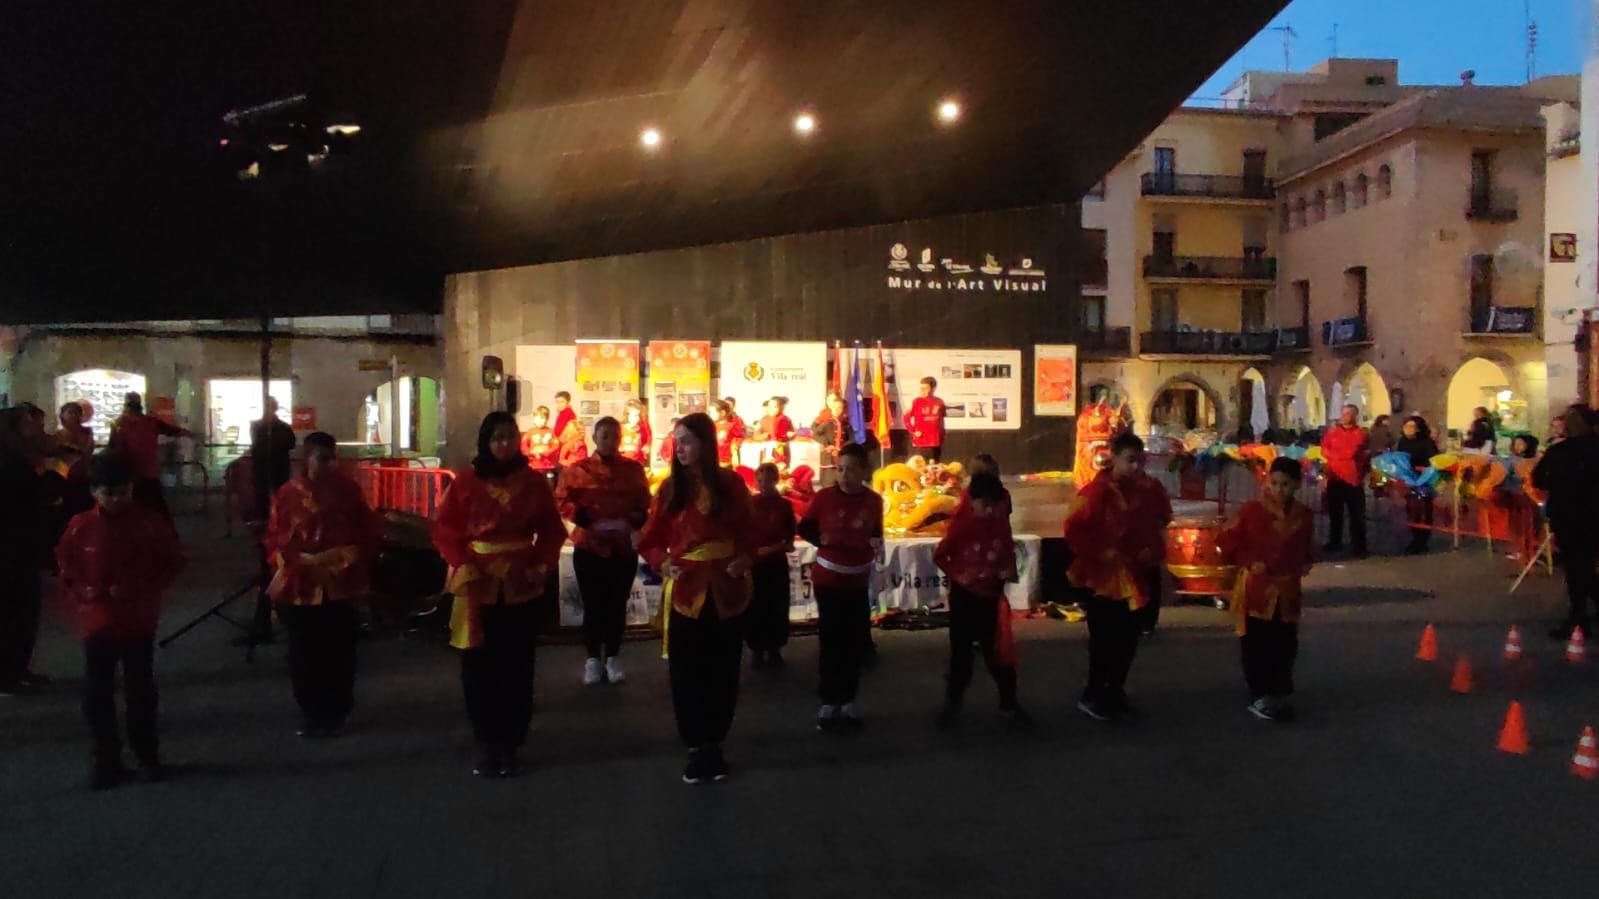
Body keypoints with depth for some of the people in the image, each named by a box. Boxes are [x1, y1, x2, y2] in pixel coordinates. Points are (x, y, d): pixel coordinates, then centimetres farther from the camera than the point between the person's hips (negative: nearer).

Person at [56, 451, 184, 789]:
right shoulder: (80, 527, -4)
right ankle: (106, 760, 17)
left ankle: (147, 755, 25)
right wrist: (81, 595, -11)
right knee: (96, 694, 4)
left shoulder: (151, 522, -7)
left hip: (139, 622, -1)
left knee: (141, 689, 11)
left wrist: (146, 588, -13)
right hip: (97, 623, 1)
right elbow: (66, 569, 7)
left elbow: (172, 564, 0)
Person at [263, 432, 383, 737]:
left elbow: (368, 530, 7)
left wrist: (355, 563, -4)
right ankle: (310, 714, 19)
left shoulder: (349, 489, 3)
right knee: (304, 653, 5)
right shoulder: (288, 493, -1)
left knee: (339, 651, 3)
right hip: (300, 584, 0)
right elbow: (275, 538, 0)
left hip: (339, 584, 0)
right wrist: (302, 559, -14)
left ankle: (336, 714, 16)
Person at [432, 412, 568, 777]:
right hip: (477, 583, -1)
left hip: (520, 583, 1)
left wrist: (542, 565, -8)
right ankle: (486, 744, 17)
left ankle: (510, 744, 17)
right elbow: (444, 528, -2)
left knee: (517, 664, 6)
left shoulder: (534, 482, 1)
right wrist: (461, 565, -14)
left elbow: (552, 530, 6)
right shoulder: (466, 482, -3)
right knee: (478, 665, 4)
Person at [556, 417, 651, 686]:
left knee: (617, 604, 7)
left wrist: (631, 521, -12)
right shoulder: (577, 470, 0)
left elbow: (644, 505, 7)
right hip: (588, 547, -1)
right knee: (593, 604, 3)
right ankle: (593, 658, 14)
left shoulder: (634, 469, 5)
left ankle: (613, 657, 18)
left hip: (624, 548, 2)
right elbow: (562, 501, -3)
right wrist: (586, 520, -16)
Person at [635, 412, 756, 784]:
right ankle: (696, 748, 14)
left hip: (726, 588, 0)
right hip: (685, 590, 0)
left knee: (723, 670, 8)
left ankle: (715, 746, 22)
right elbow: (650, 539, 4)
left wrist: (745, 559, -11)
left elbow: (748, 531, 7)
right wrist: (663, 564, -14)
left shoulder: (731, 483, 0)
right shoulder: (670, 488, 0)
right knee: (686, 672, 1)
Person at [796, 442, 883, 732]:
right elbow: (804, 528, -2)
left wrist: (877, 544, -11)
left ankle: (848, 702, 18)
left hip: (858, 581, 4)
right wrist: (820, 540, -20)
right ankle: (828, 704, 7)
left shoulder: (874, 501, -3)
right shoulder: (824, 496, -13)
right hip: (828, 580, -3)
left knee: (856, 643, 7)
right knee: (832, 641, -2)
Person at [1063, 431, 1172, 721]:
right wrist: (1099, 553, -21)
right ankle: (1092, 696, 13)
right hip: (1102, 577, -6)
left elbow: (1159, 521, 18)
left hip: (1135, 575, 6)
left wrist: (1153, 551, 4)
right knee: (1104, 638, -2)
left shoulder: (1147, 489, 2)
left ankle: (1115, 691, 31)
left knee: (1128, 637, 13)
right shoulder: (1097, 490, -15)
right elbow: (1074, 529, -19)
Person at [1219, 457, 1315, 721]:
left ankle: (1279, 695, 25)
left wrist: (1304, 565, 2)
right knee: (1256, 646, 0)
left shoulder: (1304, 515, 3)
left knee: (1285, 646, 12)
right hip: (1256, 588, -4)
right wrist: (1248, 562, -15)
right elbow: (1229, 541, -5)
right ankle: (1258, 696, 11)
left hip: (1288, 590, 4)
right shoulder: (1252, 510, -10)